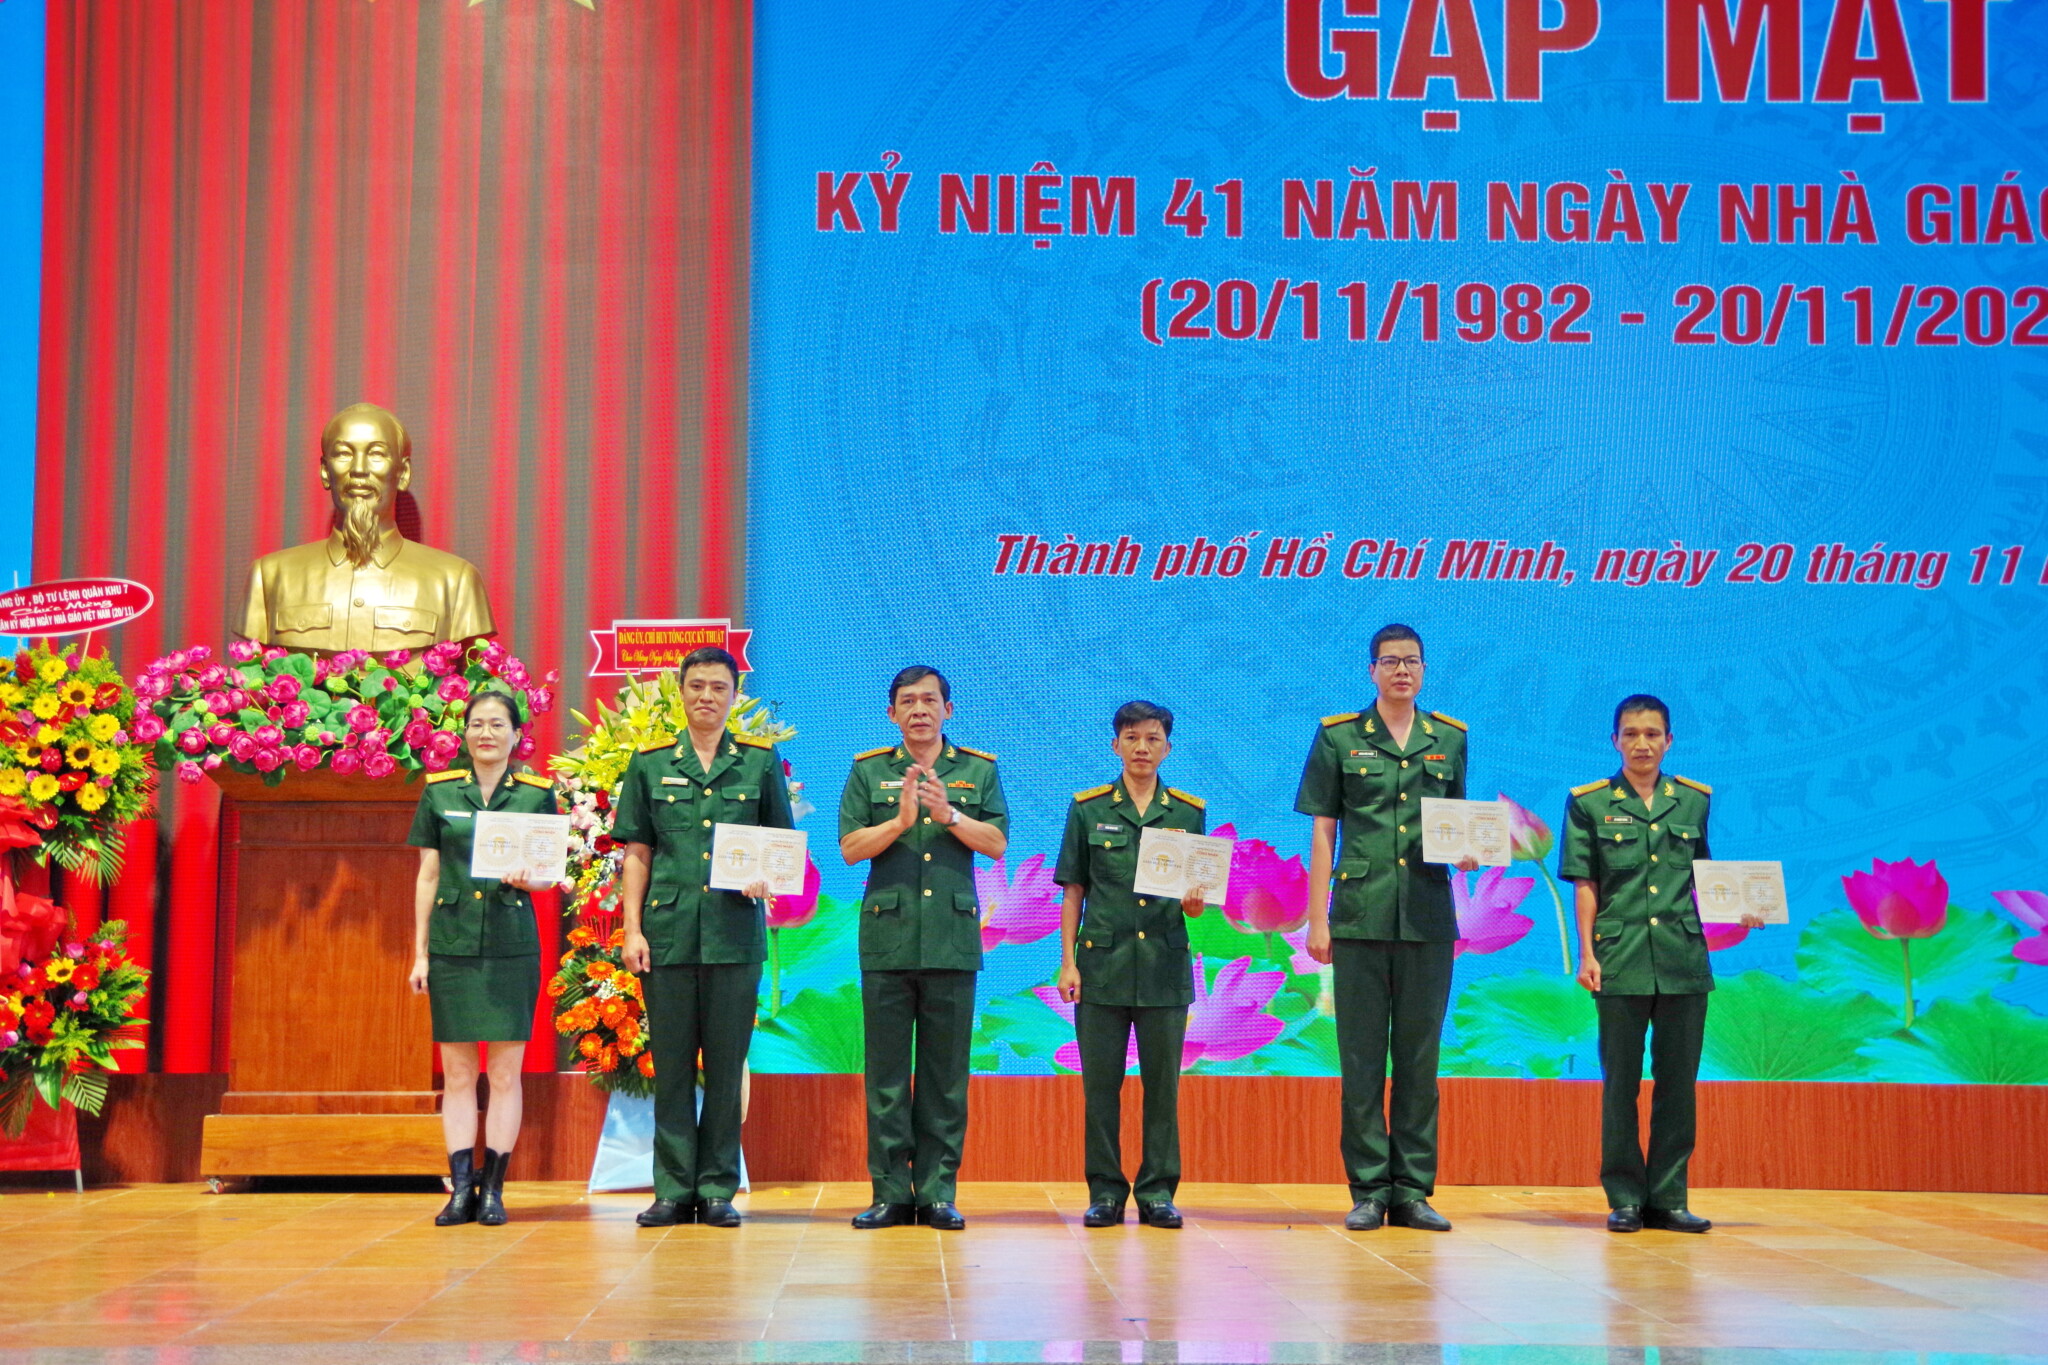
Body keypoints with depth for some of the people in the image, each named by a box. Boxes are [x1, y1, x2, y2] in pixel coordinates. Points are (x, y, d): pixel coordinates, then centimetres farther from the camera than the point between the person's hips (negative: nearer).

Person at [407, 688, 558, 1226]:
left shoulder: (537, 794, 5)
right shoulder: (439, 792, 7)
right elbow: (428, 876, 9)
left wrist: (526, 878, -16)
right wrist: (420, 953, 5)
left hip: (512, 945, -1)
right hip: (452, 944, 1)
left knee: (506, 1072, 0)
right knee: (457, 1072, 2)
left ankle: (492, 1189, 6)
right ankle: (460, 1188, 6)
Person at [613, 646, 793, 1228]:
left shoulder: (761, 761, 8)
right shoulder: (650, 764, 8)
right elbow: (636, 853, 8)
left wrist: (765, 878, -9)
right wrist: (632, 929, 1)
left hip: (735, 932, 0)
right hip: (668, 929, 0)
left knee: (727, 1063, 2)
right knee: (670, 1062, 4)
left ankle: (719, 1189, 9)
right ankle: (673, 1190, 9)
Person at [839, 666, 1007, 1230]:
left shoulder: (979, 770, 10)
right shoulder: (868, 771, 9)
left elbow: (997, 844, 0)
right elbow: (850, 847, 0)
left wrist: (948, 814, -13)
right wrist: (901, 819, -13)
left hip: (953, 937, 0)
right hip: (887, 937, 0)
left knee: (946, 1072, 2)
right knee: (886, 1070, 1)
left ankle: (937, 1191, 6)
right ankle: (890, 1191, 5)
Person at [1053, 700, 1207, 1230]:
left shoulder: (1188, 813, 7)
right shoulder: (1088, 809, 5)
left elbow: (1197, 897, 11)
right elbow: (1073, 892, 6)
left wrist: (1194, 904, -13)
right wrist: (1068, 962, 0)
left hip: (1165, 966, 1)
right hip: (1102, 963, -1)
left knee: (1162, 1082, 3)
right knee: (1100, 1083, 2)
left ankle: (1158, 1191, 10)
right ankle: (1105, 1192, 8)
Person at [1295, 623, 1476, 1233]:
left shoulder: (1449, 739, 11)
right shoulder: (1338, 737, 4)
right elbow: (1322, 834, 4)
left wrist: (1465, 853, -3)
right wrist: (1317, 919, -1)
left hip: (1429, 915, 2)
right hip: (1361, 914, -2)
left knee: (1420, 1056, 5)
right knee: (1361, 1056, 0)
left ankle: (1412, 1190, 10)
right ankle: (1368, 1190, 5)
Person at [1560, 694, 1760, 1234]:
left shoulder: (1695, 800, 10)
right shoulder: (1589, 803, 3)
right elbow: (1585, 885, 3)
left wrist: (1738, 910, 3)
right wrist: (1586, 953, -3)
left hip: (1684, 959, 2)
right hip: (1621, 960, -2)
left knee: (1678, 1080, 4)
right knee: (1620, 1081, 2)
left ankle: (1668, 1198, 11)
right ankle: (1625, 1198, 9)